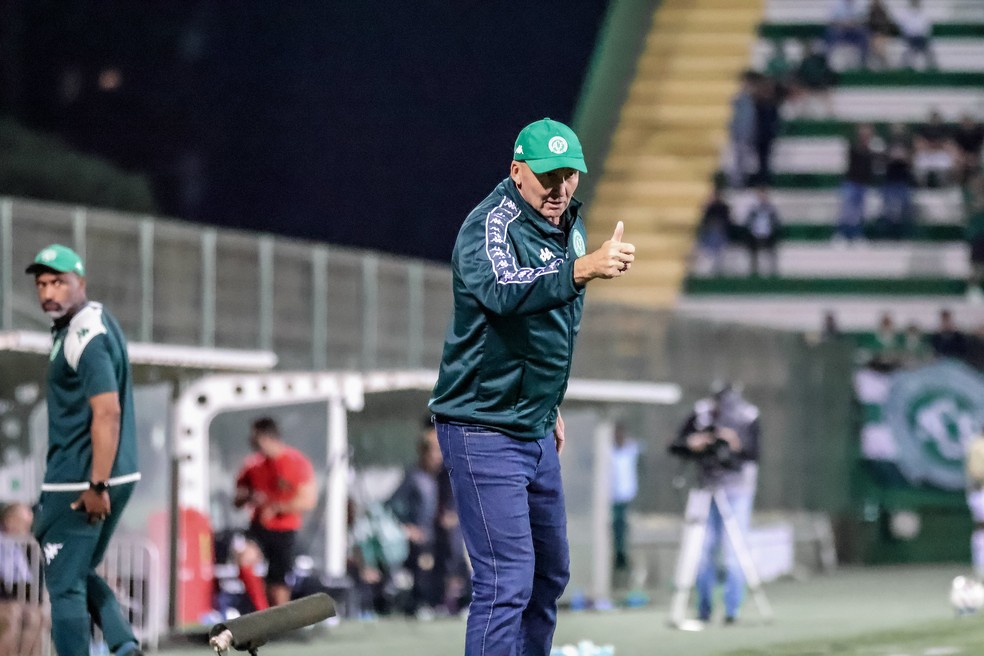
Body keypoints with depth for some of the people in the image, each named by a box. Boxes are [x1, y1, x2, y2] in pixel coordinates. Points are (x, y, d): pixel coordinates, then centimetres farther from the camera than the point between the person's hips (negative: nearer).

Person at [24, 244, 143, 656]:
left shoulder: (85, 337, -18)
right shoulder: (97, 319, 14)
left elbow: (107, 412, -25)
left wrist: (97, 486, -27)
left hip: (80, 483, -10)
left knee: (64, 584, -2)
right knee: (78, 575, 20)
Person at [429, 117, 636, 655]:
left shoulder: (568, 226, 8)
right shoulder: (490, 225, -19)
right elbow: (502, 291, -42)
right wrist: (582, 269, -53)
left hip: (535, 432, 9)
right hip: (484, 432, -9)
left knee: (550, 572, 17)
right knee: (506, 580, -15)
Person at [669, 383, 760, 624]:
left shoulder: (749, 417, -6)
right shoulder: (701, 414, -3)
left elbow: (754, 455, -12)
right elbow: (675, 447, -1)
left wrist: (737, 445, -28)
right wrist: (693, 444, -20)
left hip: (738, 489, -2)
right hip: (707, 488, 2)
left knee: (734, 552, -8)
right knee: (705, 550, 1)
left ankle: (732, 610, -4)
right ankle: (704, 610, 11)